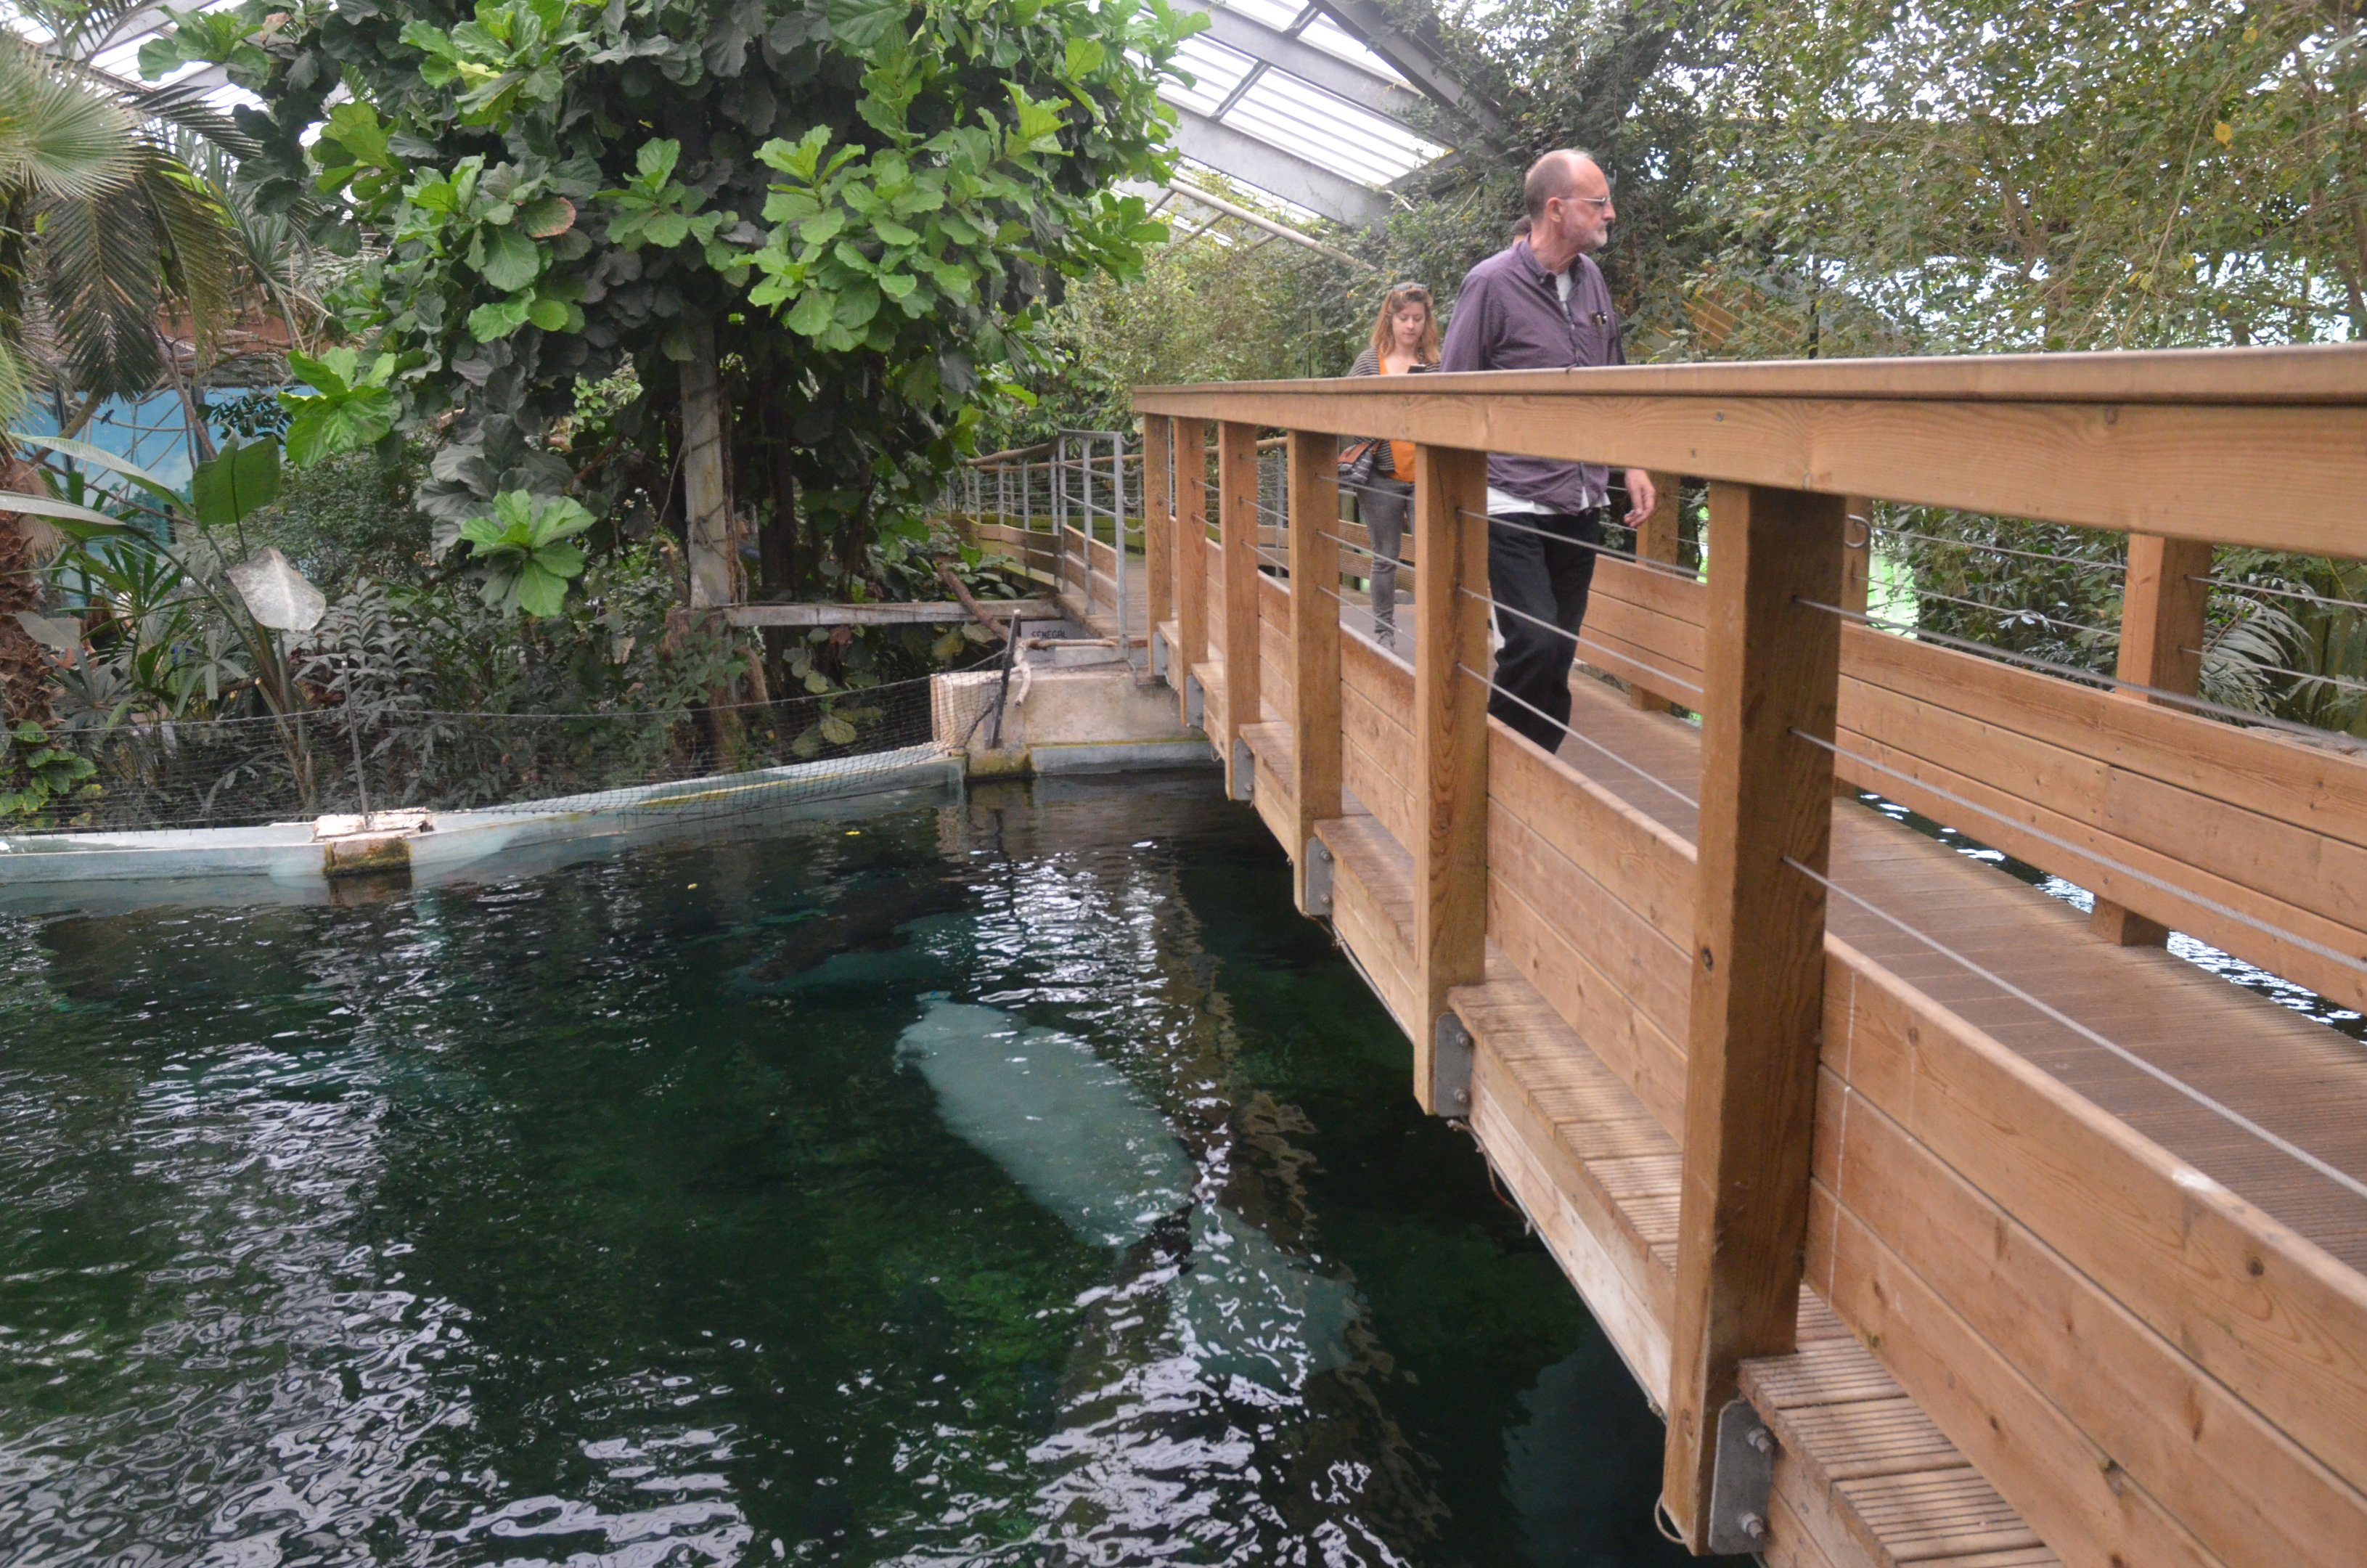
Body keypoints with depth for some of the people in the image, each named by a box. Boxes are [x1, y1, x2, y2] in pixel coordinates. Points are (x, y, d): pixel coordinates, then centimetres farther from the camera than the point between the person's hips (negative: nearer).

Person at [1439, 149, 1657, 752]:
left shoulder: (1591, 278, 11)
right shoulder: (1492, 284, -8)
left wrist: (1632, 463, 12)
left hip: (1580, 503, 6)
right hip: (1515, 505, -6)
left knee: (1559, 653, 8)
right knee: (1535, 645, -16)